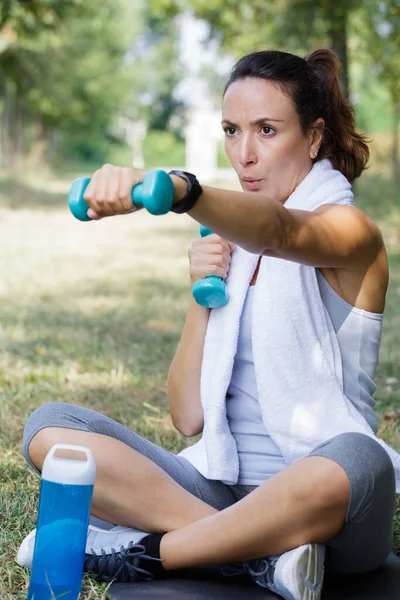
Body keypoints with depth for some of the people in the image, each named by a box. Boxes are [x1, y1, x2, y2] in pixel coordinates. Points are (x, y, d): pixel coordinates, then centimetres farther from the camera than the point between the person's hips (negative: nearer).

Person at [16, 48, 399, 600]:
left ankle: (149, 551, -19)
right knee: (49, 427, -11)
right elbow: (188, 418, 10)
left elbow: (283, 231, -32)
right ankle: (261, 551, -21)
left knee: (355, 462, -41)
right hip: (223, 488, 5)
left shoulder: (351, 231, -3)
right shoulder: (230, 246, 14)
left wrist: (174, 188, -51)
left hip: (323, 508, -5)